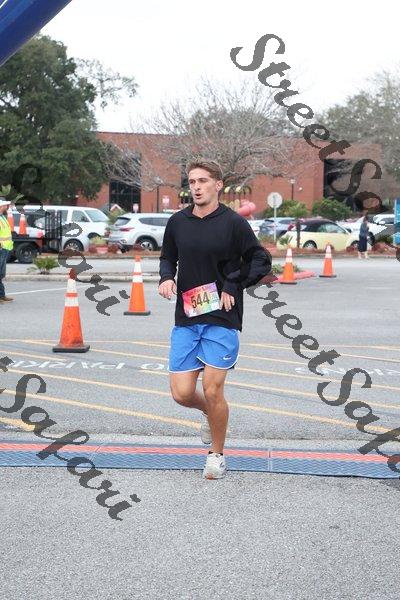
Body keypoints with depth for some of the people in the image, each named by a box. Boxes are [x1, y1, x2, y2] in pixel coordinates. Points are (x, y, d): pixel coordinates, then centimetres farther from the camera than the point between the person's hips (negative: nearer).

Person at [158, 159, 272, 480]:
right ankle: (211, 412, 36)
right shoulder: (177, 222, 6)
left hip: (222, 319, -4)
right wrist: (167, 278, -1)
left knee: (212, 390, -6)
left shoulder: (234, 222, -6)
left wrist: (232, 287, -8)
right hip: (186, 319, 4)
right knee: (181, 393, 1)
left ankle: (217, 455, 16)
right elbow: (167, 257, 20)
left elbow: (261, 261, -1)